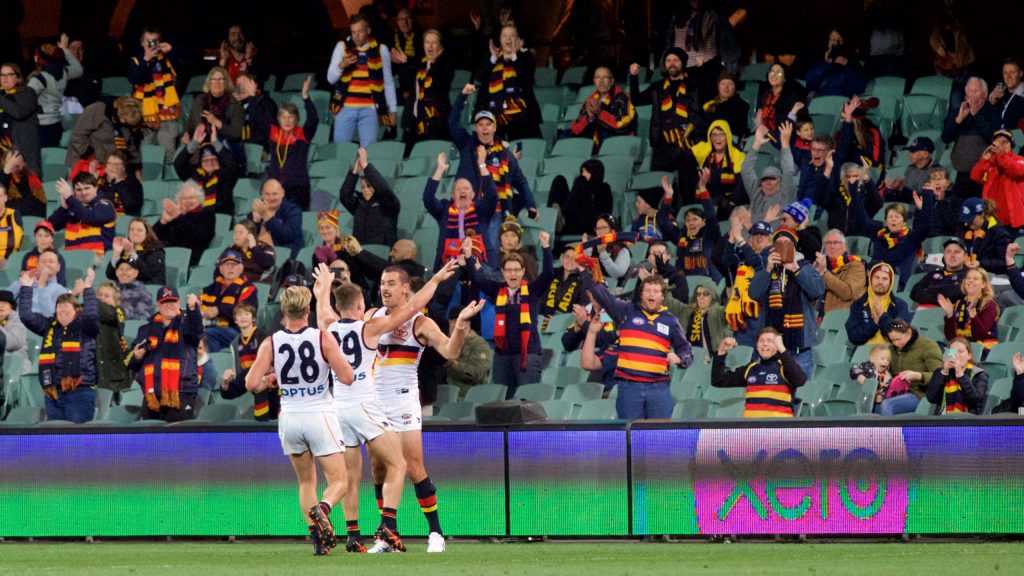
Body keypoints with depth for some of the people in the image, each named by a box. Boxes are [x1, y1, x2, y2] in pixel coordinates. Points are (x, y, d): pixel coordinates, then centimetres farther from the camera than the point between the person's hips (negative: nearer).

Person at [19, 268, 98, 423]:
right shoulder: (49, 326, 14)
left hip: (79, 392, -5)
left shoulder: (84, 327, 2)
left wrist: (87, 288, -19)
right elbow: (26, 316, 11)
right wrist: (26, 288, 9)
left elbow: (91, 315, -18)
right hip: (53, 393, 5)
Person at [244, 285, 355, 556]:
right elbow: (346, 377, -11)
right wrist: (335, 358, 9)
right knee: (338, 482, 2)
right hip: (319, 416, -3)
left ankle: (317, 538, 4)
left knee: (306, 481, 18)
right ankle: (322, 509, -31)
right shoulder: (323, 339, -10)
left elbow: (251, 384, -9)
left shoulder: (270, 344, -4)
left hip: (289, 419, 3)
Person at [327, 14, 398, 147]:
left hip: (369, 110, 0)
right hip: (346, 108, 1)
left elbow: (388, 83, 13)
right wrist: (341, 65, -17)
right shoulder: (342, 47, 6)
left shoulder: (381, 50, 6)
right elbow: (330, 79, 3)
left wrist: (393, 110, 11)